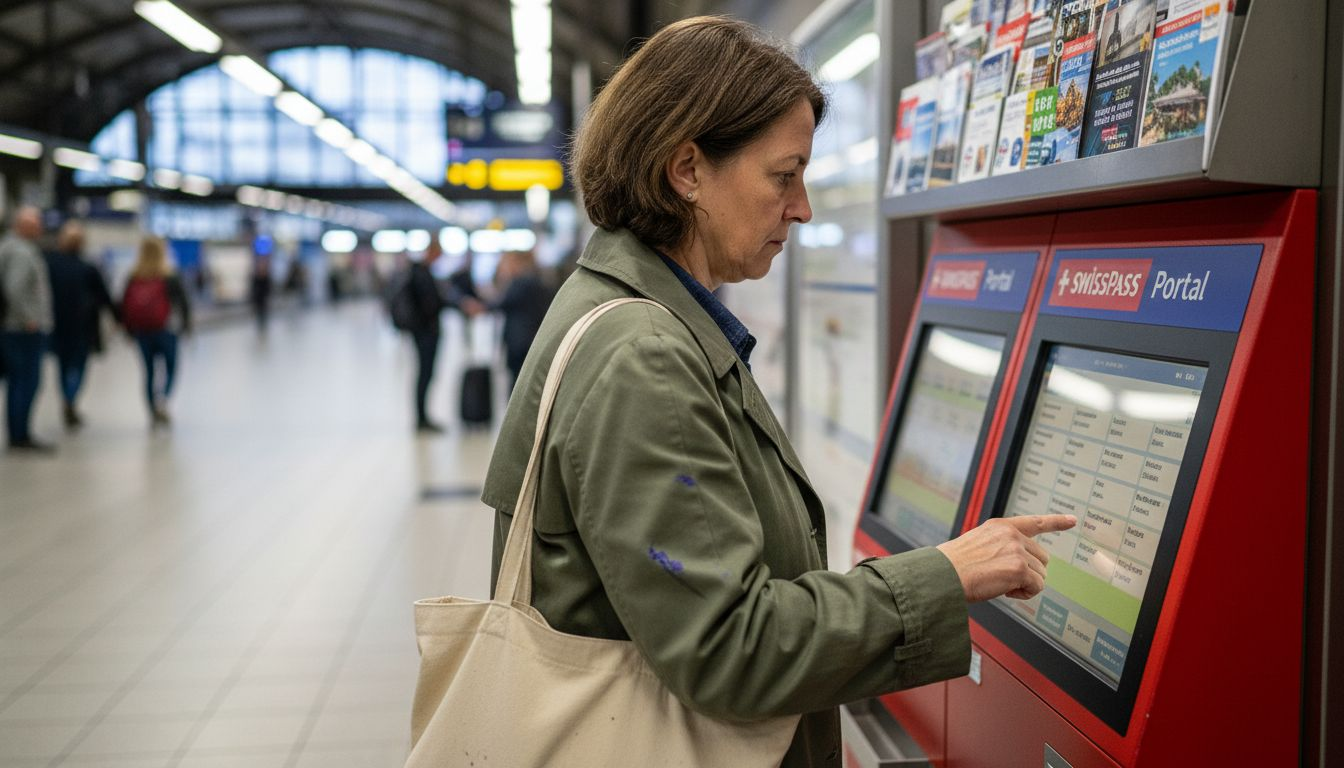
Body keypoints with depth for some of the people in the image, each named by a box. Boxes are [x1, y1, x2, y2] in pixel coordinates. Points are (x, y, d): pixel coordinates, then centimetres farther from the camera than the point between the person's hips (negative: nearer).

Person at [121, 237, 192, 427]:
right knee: (171, 366, 9)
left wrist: (129, 328, 11)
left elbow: (125, 304, 3)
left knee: (149, 370, 11)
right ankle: (162, 400, -16)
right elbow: (183, 301, -7)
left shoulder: (134, 277, 2)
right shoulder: (170, 277, -7)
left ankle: (154, 413, 12)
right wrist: (186, 325, 2)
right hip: (166, 329, -3)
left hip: (141, 330, 3)